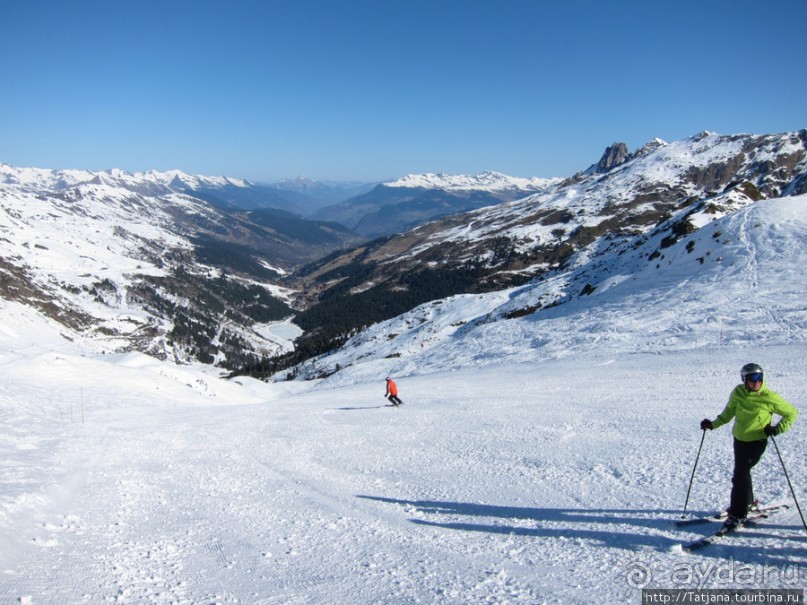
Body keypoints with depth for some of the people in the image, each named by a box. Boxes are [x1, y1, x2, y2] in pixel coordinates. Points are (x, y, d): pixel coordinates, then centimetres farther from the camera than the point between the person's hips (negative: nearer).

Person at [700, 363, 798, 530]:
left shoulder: (770, 398, -16)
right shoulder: (738, 393, -5)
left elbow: (791, 413, -4)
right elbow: (729, 412, 11)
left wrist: (778, 428, -17)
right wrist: (714, 424, 1)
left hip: (757, 441, -5)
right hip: (739, 439, 5)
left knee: (740, 474, -13)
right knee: (742, 472, 20)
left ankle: (738, 514, -4)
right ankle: (747, 502, 44)